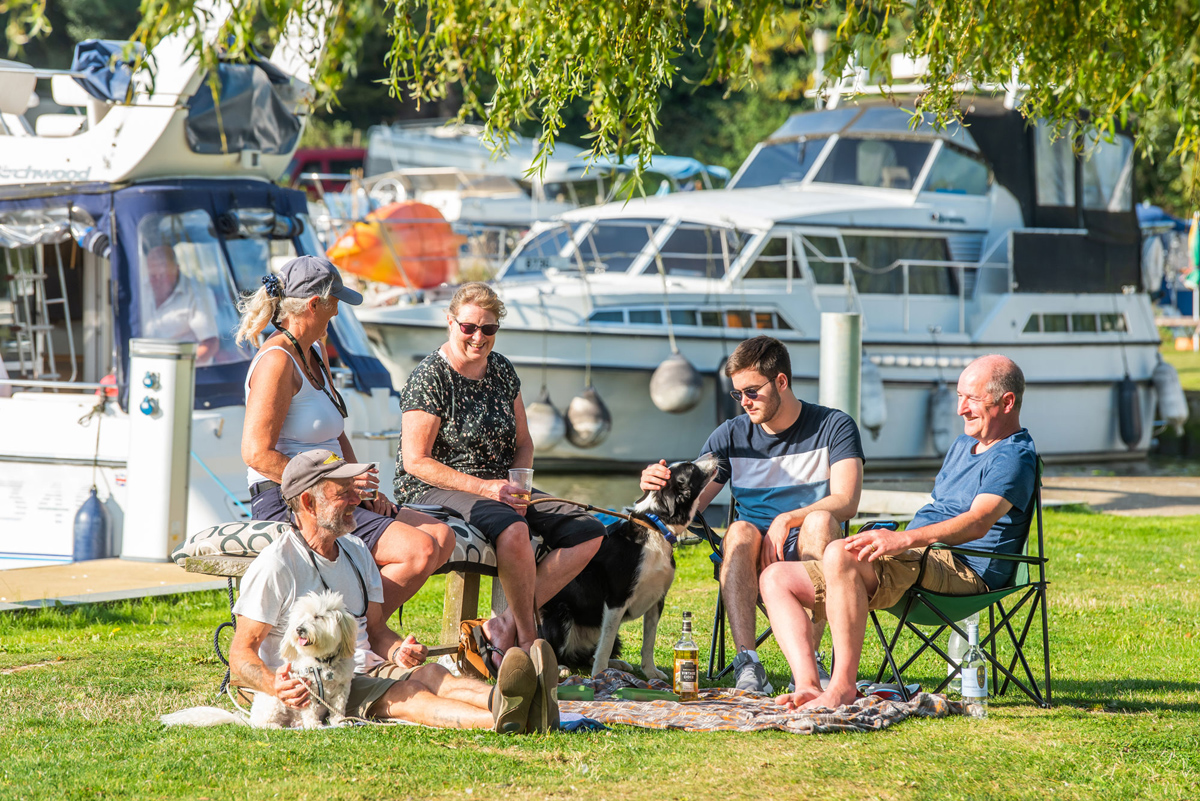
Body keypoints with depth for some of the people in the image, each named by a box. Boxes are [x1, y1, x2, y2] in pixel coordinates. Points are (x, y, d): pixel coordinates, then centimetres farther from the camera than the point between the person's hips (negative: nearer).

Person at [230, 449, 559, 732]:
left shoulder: (356, 552, 17)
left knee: (428, 672, -26)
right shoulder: (273, 567, -7)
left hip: (363, 671, 7)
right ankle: (501, 719, -62)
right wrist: (274, 685, -32)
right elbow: (242, 655, -9)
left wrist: (398, 651, -5)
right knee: (405, 693, -34)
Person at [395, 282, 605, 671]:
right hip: (434, 491, -8)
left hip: (498, 486, 8)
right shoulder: (430, 377, -11)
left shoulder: (502, 370, 10)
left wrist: (516, 487, -4)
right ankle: (528, 636, -18)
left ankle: (505, 625, -14)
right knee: (512, 528, -38)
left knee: (588, 532, -9)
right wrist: (484, 488, -21)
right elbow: (416, 461, -15)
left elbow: (523, 442, 18)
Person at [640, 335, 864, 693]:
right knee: (739, 532, -32)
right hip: (755, 563, 2)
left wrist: (787, 521, -24)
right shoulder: (731, 436, 10)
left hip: (811, 556, -2)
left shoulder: (834, 427, 3)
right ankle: (747, 664, -42)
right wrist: (662, 486, -15)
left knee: (820, 520, -35)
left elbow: (846, 502, -10)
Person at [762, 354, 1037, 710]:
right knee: (776, 578, 1)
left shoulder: (1015, 457, -8)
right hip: (917, 561, 10)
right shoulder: (963, 445, 25)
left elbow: (978, 521, -25)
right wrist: (883, 540, 18)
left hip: (962, 570, -10)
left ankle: (843, 687, -34)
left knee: (838, 554, -36)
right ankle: (807, 686, -19)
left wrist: (904, 540, -38)